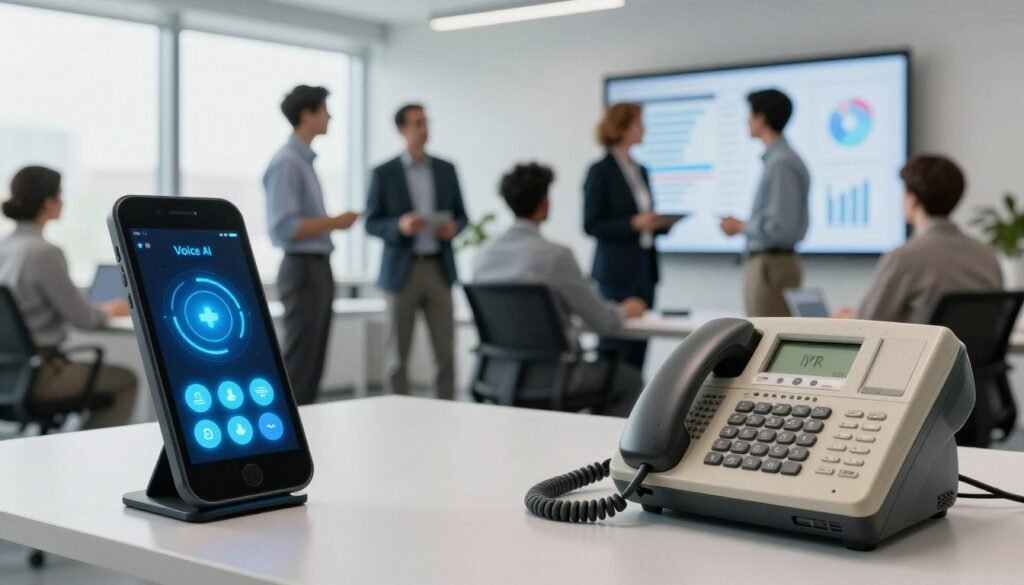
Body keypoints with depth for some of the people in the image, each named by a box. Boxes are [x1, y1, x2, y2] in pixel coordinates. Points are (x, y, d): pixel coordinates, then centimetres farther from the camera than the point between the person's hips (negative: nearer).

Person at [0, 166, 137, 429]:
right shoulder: (44, 252, -20)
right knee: (125, 380, 10)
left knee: (83, 365, 31)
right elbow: (82, 319, -14)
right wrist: (109, 311, 7)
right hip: (33, 374, -8)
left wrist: (98, 308, 19)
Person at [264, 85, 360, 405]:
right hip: (302, 270, -10)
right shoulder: (286, 163, -15)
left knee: (313, 362, 13)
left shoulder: (304, 160, 14)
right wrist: (334, 222, -15)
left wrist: (333, 222, 5)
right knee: (298, 363, -5)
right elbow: (285, 227, -21)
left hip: (318, 268, 10)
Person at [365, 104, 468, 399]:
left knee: (446, 351, 0)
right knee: (398, 352, 3)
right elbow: (372, 223, -1)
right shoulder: (384, 173, 0)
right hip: (401, 270, -2)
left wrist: (453, 227, -10)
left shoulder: (446, 169, 9)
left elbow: (461, 216, 13)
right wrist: (399, 226, -20)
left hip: (439, 268, 2)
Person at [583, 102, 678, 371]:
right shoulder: (600, 171, -7)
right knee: (614, 344, -6)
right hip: (617, 271, -7)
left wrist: (661, 223, 1)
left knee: (638, 345, 5)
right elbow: (591, 225, -11)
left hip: (644, 269, 7)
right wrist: (633, 223, -20)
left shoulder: (640, 171, 15)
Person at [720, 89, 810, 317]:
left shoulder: (781, 164, -17)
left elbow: (782, 227, -21)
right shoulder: (775, 159, 12)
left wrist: (740, 227, -8)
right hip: (766, 262, 10)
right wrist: (745, 226, 11)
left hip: (771, 266, -10)